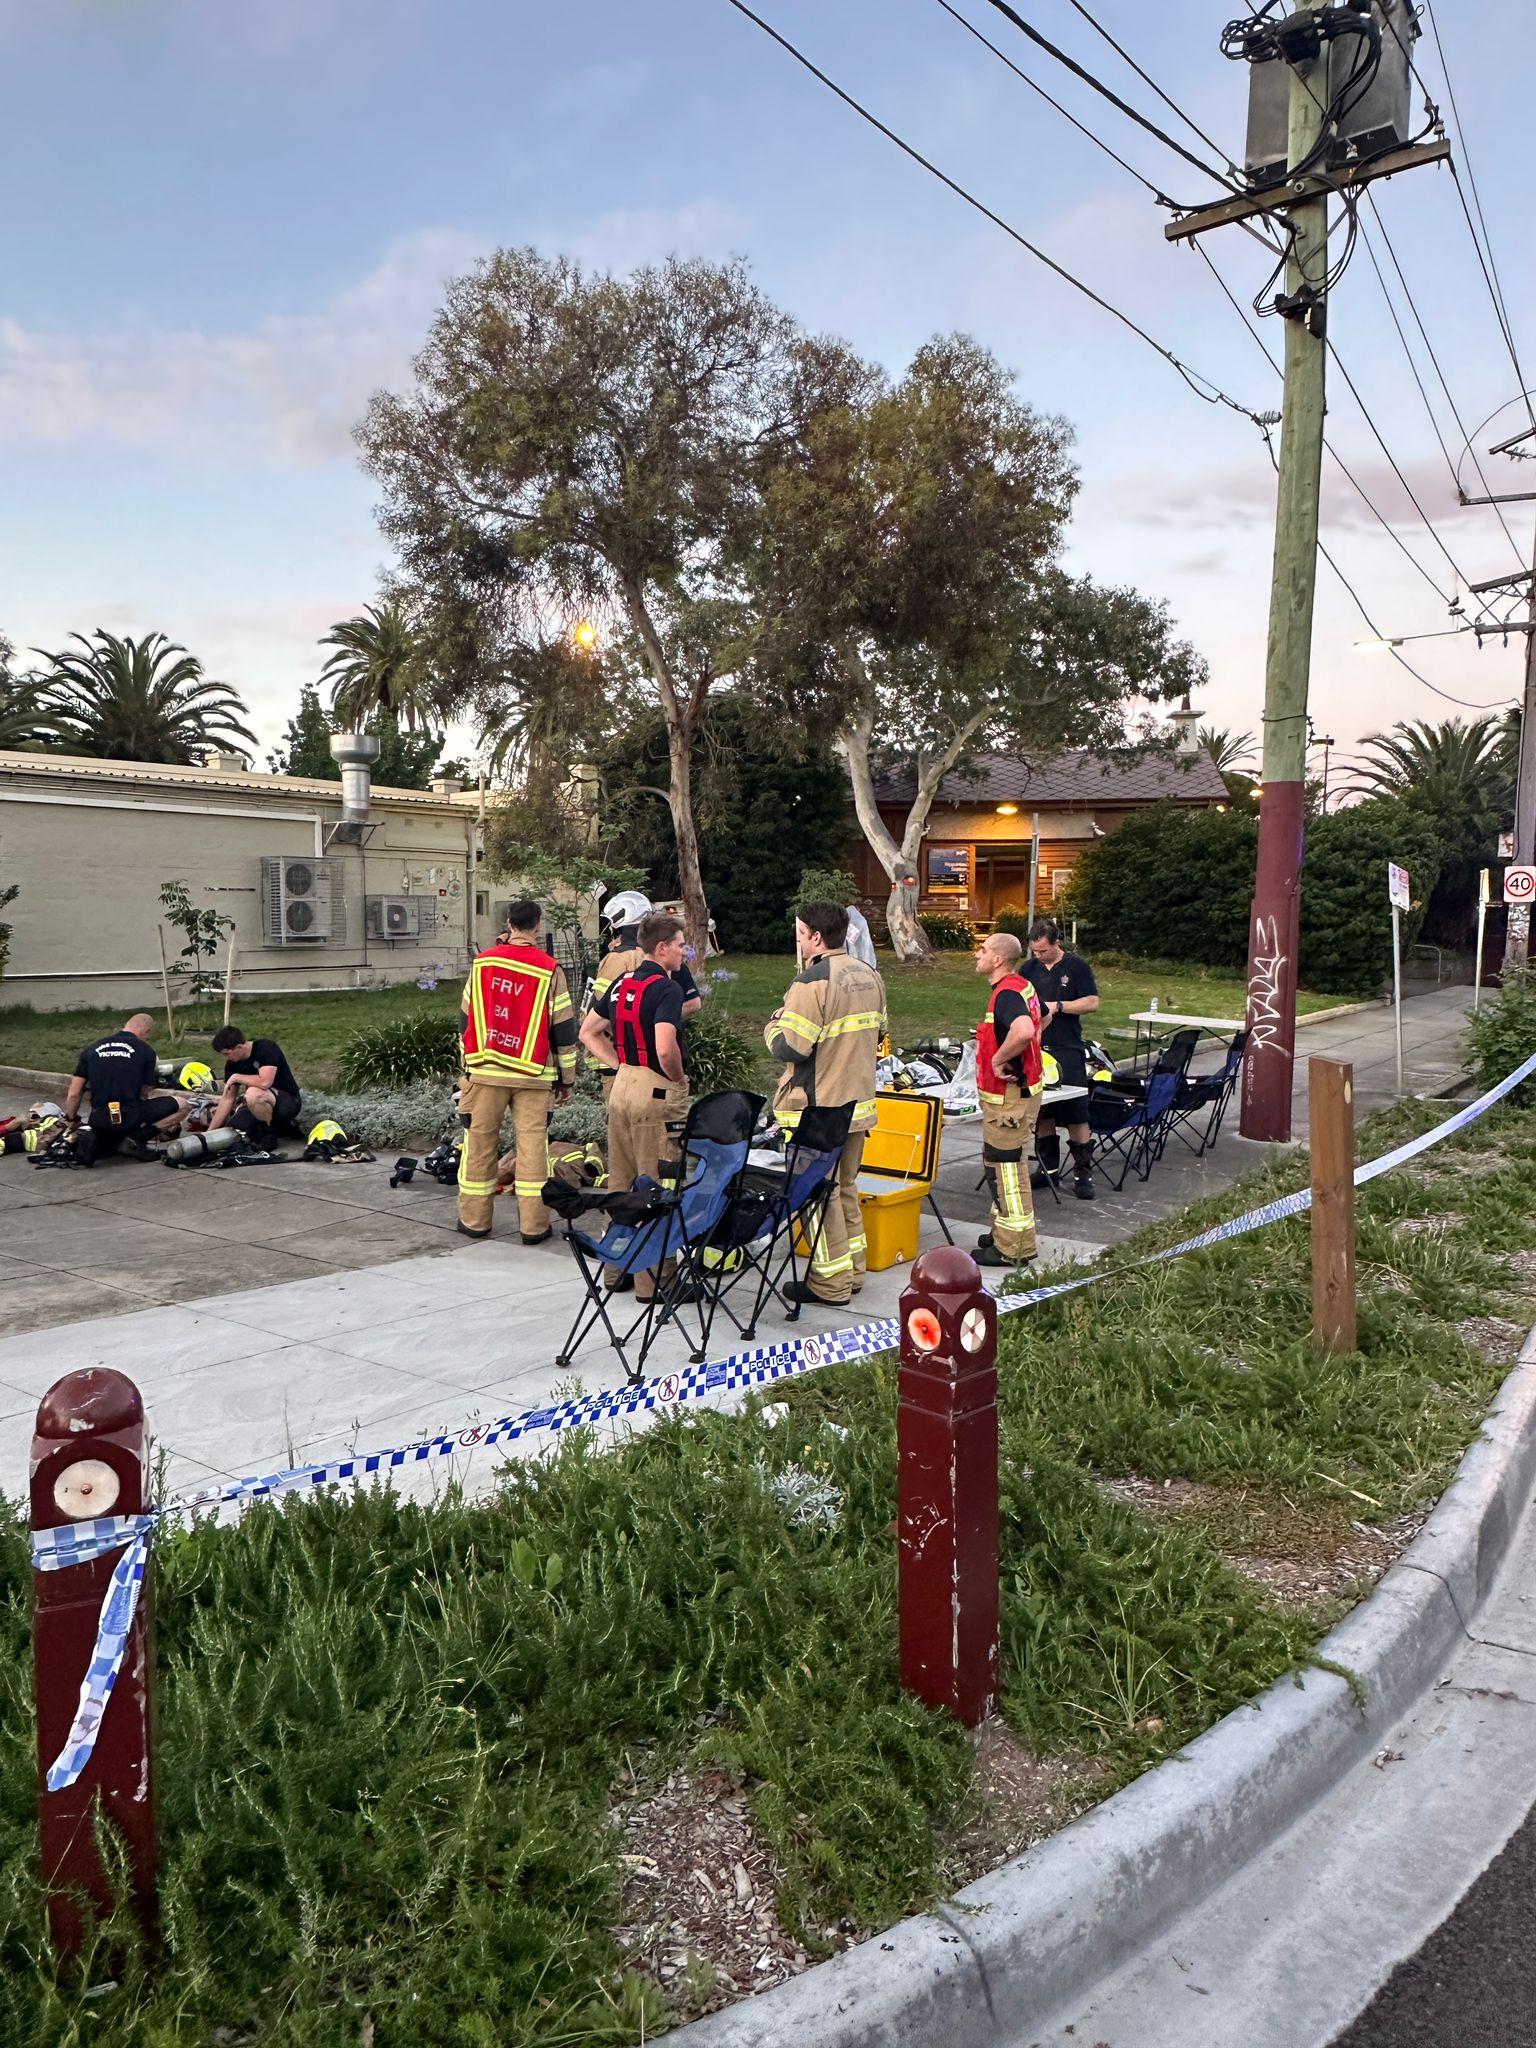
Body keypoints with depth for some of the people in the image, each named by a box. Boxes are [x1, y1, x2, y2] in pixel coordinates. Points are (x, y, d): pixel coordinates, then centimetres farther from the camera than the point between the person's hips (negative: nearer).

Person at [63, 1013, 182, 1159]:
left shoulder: (91, 1050, 10)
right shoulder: (146, 1050, 0)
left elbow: (73, 1094, 8)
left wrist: (71, 1121, 24)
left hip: (99, 1123, 6)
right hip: (131, 1119, -6)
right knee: (182, 1105, 10)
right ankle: (136, 1138, -8)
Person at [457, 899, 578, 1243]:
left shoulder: (481, 962, 5)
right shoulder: (549, 969, -4)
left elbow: (467, 1018, 12)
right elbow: (563, 1028, -1)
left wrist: (467, 1066, 21)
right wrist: (567, 1079, 8)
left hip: (486, 1069, 2)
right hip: (533, 1073, -2)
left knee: (480, 1142, 9)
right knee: (532, 1145, 1)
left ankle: (474, 1220, 16)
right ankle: (533, 1225, 2)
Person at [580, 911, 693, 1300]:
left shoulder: (622, 983, 10)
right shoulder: (666, 988, -16)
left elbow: (588, 1031, 17)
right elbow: (666, 1048, -28)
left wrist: (620, 1065, 12)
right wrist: (679, 1079, -9)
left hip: (621, 1085, 8)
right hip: (656, 1092, -8)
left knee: (620, 1183, 15)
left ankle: (616, 1269, 25)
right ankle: (653, 1279, 5)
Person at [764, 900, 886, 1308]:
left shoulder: (813, 982, -20)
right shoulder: (869, 976, 6)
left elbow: (788, 1047, -23)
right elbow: (877, 1034, 17)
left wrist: (775, 1021, -4)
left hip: (816, 1110, -8)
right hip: (857, 1104, 8)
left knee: (819, 1193, 2)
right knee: (846, 1188, 19)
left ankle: (830, 1283, 8)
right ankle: (852, 1270, 27)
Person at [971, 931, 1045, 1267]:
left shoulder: (1007, 993, -22)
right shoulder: (1023, 986, 11)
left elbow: (1023, 1030, -41)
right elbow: (1042, 1019, 28)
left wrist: (999, 1059, -27)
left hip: (1008, 1095, -11)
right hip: (1024, 1085, 11)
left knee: (1007, 1166, -4)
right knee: (999, 1162, 20)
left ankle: (1014, 1247, 3)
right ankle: (1003, 1230, 31)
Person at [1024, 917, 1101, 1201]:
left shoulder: (1076, 967, -3)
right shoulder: (1030, 968, 10)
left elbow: (1092, 1002, -4)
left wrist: (1058, 1006, -13)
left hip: (1067, 1050, -4)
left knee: (1076, 1114, -5)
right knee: (1041, 1111, 10)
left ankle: (1083, 1172, 2)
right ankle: (1048, 1166, 21)